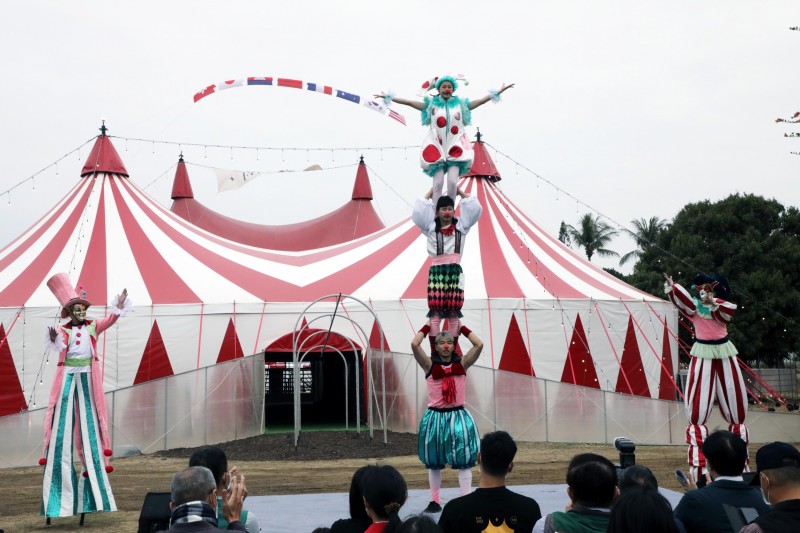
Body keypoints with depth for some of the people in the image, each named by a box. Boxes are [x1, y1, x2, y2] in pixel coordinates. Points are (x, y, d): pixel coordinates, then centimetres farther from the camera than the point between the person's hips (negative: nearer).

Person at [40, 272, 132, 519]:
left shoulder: (92, 326, 8)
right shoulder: (64, 330, 1)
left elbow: (109, 321, -8)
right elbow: (59, 345, -19)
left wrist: (119, 307, -24)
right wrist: (54, 339, -42)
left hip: (87, 376, 2)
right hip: (68, 376, -2)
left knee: (88, 418, 6)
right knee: (63, 418, -2)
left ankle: (90, 462, 11)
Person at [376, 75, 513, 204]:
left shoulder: (461, 104, 12)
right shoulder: (431, 104, 9)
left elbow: (481, 100, 10)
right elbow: (409, 102, 5)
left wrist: (498, 92, 5)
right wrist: (389, 97, 0)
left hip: (455, 149, 1)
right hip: (437, 149, -1)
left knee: (452, 182, -12)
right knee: (438, 183, -11)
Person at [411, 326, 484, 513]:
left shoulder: (462, 364, 3)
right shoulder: (430, 365, 0)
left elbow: (479, 344, -6)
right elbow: (415, 344, -13)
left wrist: (463, 328, 3)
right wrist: (427, 328, 0)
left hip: (458, 416, 0)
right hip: (435, 417, 0)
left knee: (464, 461, -1)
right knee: (433, 462, 10)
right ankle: (435, 501, 21)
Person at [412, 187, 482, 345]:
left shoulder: (460, 226, 16)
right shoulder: (431, 228, 13)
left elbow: (475, 208, 15)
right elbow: (418, 211, 6)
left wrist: (460, 192, 22)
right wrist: (430, 193, 19)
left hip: (455, 271, 1)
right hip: (436, 271, -1)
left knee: (454, 313, -2)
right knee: (435, 313, -7)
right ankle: (434, 351, -8)